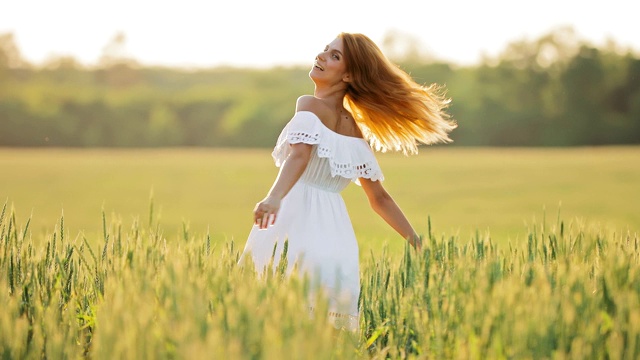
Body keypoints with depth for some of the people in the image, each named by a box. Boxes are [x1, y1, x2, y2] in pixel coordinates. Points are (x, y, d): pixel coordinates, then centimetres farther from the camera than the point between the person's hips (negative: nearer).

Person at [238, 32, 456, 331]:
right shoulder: (354, 130, 17)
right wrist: (417, 244, 22)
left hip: (295, 218, -7)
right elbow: (380, 198, 17)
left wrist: (273, 198, -37)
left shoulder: (309, 105, -2)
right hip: (335, 231, 7)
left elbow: (300, 154, -22)